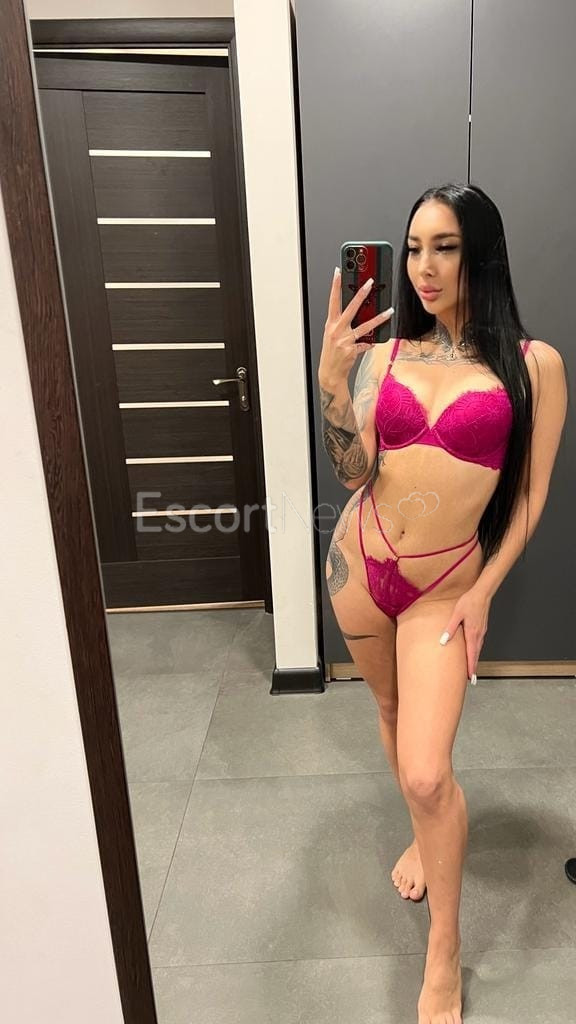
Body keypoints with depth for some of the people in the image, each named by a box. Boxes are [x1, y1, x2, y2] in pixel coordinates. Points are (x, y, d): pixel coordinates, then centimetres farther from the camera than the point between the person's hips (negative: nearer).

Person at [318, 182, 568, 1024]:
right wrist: (331, 377, -19)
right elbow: (354, 474, -8)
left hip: (446, 586, -4)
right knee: (393, 714, 23)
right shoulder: (384, 353, -1)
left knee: (427, 771, -9)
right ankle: (426, 834, 53)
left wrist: (482, 596, -7)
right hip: (359, 565, 4)